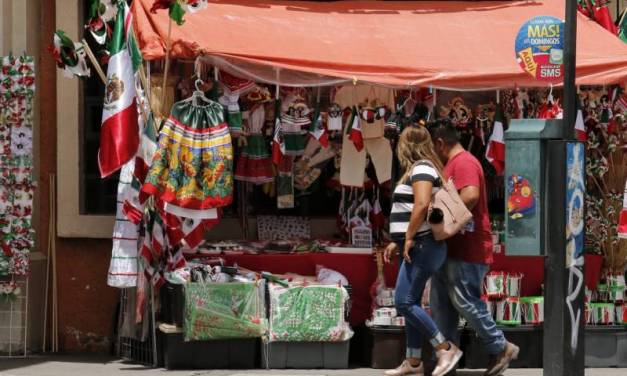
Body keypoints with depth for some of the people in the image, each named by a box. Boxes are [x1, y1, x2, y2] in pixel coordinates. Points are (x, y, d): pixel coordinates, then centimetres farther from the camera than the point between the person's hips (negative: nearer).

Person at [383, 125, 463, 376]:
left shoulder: (422, 168, -12)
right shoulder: (419, 170, 19)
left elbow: (422, 205, -26)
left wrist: (409, 238, -21)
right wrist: (397, 242, 21)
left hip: (422, 247, -10)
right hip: (419, 249, 10)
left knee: (404, 302, -13)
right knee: (411, 303, 11)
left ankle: (446, 349, -11)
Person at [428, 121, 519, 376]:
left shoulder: (463, 162, -13)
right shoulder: (453, 164, 21)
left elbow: (470, 196, -29)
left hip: (467, 250, -11)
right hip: (453, 248, 11)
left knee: (465, 301, -8)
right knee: (441, 303, 9)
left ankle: (500, 348, 1)